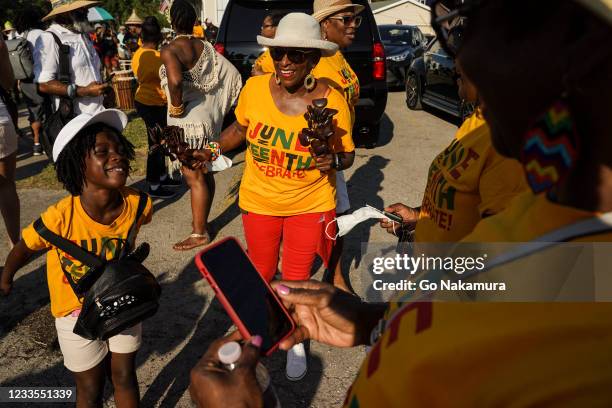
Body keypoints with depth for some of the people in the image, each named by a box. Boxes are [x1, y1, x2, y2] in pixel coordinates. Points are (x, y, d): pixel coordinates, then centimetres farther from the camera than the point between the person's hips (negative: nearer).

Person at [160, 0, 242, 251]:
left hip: (188, 120, -7)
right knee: (205, 173, 16)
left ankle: (200, 234, 7)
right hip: (208, 115, 8)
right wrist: (217, 105, 7)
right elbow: (232, 75, 4)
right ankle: (202, 221, 30)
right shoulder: (206, 47, 7)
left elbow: (175, 80, -33)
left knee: (194, 178, -1)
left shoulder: (169, 50, -13)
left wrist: (176, 107, -17)